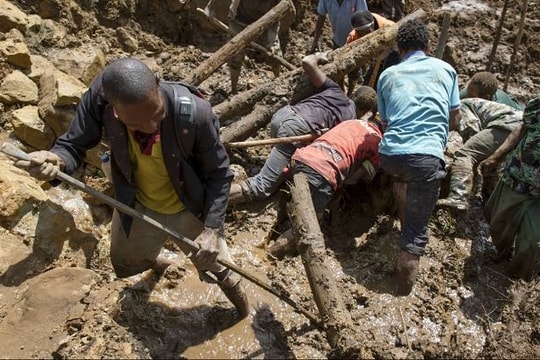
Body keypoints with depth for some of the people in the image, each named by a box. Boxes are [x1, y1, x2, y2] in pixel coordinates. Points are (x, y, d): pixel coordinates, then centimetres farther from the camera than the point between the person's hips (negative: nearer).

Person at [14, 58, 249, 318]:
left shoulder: (195, 113, -36)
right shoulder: (99, 98, -29)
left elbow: (219, 173, -21)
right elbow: (73, 144, -15)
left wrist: (212, 229, -29)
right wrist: (56, 160, -39)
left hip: (191, 211, -3)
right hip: (136, 208, 3)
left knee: (217, 269, 18)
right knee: (125, 266, 29)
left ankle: (246, 319, 53)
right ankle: (154, 262, 69)